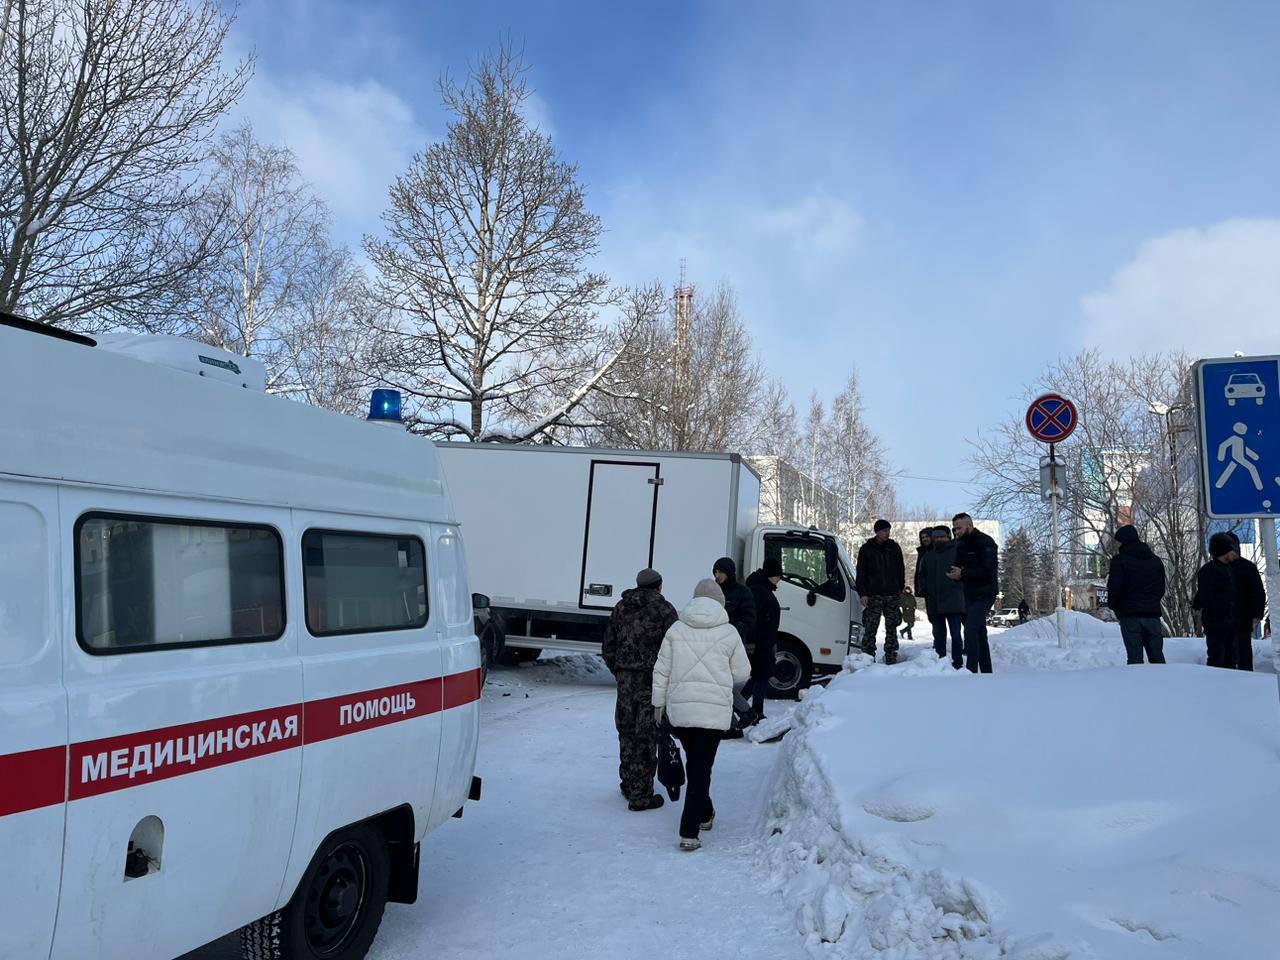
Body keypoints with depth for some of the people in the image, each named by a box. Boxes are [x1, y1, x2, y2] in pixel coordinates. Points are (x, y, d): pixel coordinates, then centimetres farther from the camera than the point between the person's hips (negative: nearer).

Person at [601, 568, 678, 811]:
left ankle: (628, 785, 30)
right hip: (652, 681, -5)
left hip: (625, 680, 6)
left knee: (627, 732, 17)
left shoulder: (621, 607, 11)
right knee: (647, 737, 0)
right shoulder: (664, 609, -6)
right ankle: (640, 795, 4)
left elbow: (608, 648, 13)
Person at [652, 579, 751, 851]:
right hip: (714, 710, -2)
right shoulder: (728, 632, -3)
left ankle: (705, 814, 36)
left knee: (694, 763, 20)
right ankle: (689, 832, -5)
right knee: (701, 769, 0)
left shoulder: (676, 629, 2)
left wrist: (659, 702, 13)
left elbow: (661, 670, 4)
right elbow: (742, 674, 3)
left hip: (680, 708, 3)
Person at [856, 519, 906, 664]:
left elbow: (901, 570, 16)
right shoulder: (866, 549, 3)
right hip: (874, 595, -2)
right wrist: (862, 593, -5)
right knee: (870, 628, -6)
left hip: (893, 594, 2)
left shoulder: (894, 547, 10)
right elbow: (860, 573, 3)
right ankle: (868, 657, -3)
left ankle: (891, 658, 12)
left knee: (892, 628, 6)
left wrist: (900, 589, 8)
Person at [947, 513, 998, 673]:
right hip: (970, 595, 8)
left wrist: (963, 574, -23)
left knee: (970, 630, -18)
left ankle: (971, 671, -18)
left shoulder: (985, 543, -11)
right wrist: (954, 575, -9)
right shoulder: (961, 546, 14)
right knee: (979, 633, 11)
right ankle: (986, 671, 17)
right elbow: (959, 568, 15)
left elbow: (988, 570, -21)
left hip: (984, 594, -8)